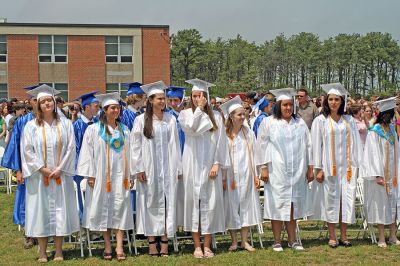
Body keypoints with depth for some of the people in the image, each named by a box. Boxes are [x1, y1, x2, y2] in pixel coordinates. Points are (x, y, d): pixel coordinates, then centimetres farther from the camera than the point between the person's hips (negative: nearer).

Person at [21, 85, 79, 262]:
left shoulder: (65, 124, 5)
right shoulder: (31, 126, 1)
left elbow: (70, 148, 2)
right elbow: (27, 150, -3)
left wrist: (60, 169, -9)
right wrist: (42, 169, -11)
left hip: (60, 176, 1)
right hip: (39, 176, -1)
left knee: (60, 210, 2)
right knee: (41, 211, 2)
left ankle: (58, 251, 10)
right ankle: (42, 253, 9)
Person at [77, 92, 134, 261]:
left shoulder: (125, 131, 11)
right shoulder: (94, 130, 1)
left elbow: (129, 153, 11)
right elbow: (87, 153, -2)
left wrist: (130, 176, 7)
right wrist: (90, 175, -8)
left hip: (121, 176, 2)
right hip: (102, 176, -2)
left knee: (120, 208, -3)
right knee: (104, 208, 2)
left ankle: (119, 246, -4)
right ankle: (107, 246, 10)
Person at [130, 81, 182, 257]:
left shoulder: (170, 119, 6)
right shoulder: (141, 120, -1)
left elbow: (175, 145, 8)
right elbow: (135, 146, -1)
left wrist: (178, 168, 5)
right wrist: (138, 169, -7)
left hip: (168, 168, 2)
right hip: (149, 169, -2)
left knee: (168, 202, 1)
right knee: (151, 202, 2)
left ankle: (165, 241, 6)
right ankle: (152, 242, 7)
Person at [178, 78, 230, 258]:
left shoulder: (215, 116, 8)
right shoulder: (185, 114, 6)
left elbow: (220, 141, 3)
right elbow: (191, 128, -16)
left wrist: (216, 164, -6)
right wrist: (199, 108, -8)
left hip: (210, 165, 1)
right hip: (192, 164, -1)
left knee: (210, 202, -1)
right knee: (194, 200, 0)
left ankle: (207, 246, 5)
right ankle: (197, 246, 5)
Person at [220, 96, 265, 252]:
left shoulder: (248, 133, 4)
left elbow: (255, 154, 6)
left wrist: (256, 176, 2)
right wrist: (222, 178, -8)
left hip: (246, 176, 3)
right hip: (230, 177, -2)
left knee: (246, 206, 6)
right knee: (232, 206, 3)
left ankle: (244, 241, 14)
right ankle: (234, 241, 13)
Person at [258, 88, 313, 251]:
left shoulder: (300, 123, 10)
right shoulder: (269, 123, 1)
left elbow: (308, 146, 11)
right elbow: (262, 146, -1)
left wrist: (310, 168, 7)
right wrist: (264, 168, -8)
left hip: (297, 171, 3)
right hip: (276, 171, -3)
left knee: (293, 204, 7)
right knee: (277, 204, 0)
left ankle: (292, 240, 14)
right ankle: (277, 241, 6)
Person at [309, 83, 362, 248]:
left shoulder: (349, 121, 10)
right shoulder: (321, 121, 2)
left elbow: (355, 144, 10)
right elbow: (316, 145, -1)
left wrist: (355, 165, 3)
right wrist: (318, 168, -6)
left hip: (346, 166, 2)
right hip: (328, 166, -2)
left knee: (347, 198, 0)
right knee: (330, 198, 0)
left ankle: (343, 236, 8)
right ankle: (332, 237, 7)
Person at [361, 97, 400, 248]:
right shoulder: (375, 132, -11)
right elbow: (374, 154, -14)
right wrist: (378, 175, -19)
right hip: (380, 174, -6)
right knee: (381, 203, 0)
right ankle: (382, 238, 7)